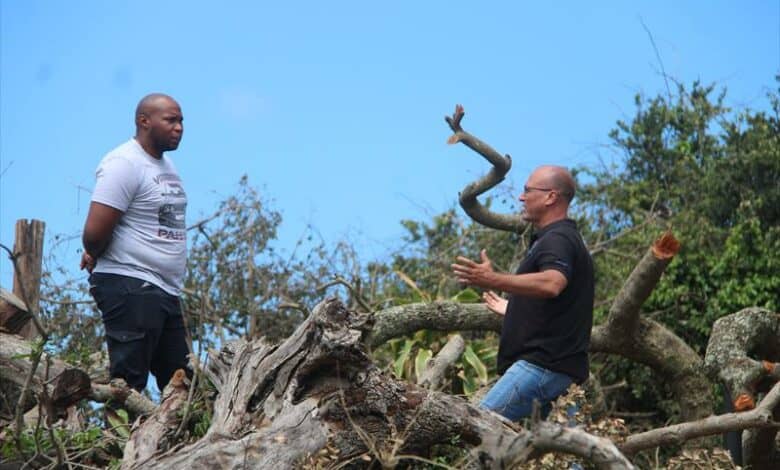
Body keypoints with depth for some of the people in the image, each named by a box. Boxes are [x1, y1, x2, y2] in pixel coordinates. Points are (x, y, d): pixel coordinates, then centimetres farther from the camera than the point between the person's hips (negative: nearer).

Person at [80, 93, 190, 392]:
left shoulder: (166, 164, 16)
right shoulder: (124, 164, -12)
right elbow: (95, 232, -19)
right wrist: (96, 256, 2)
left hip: (166, 290, 9)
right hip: (130, 288, -9)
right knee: (128, 385, -9)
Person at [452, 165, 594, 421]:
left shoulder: (557, 239, -10)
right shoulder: (565, 238, 25)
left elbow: (552, 284, -33)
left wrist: (493, 280, -37)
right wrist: (510, 308, 47)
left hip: (542, 365, -11)